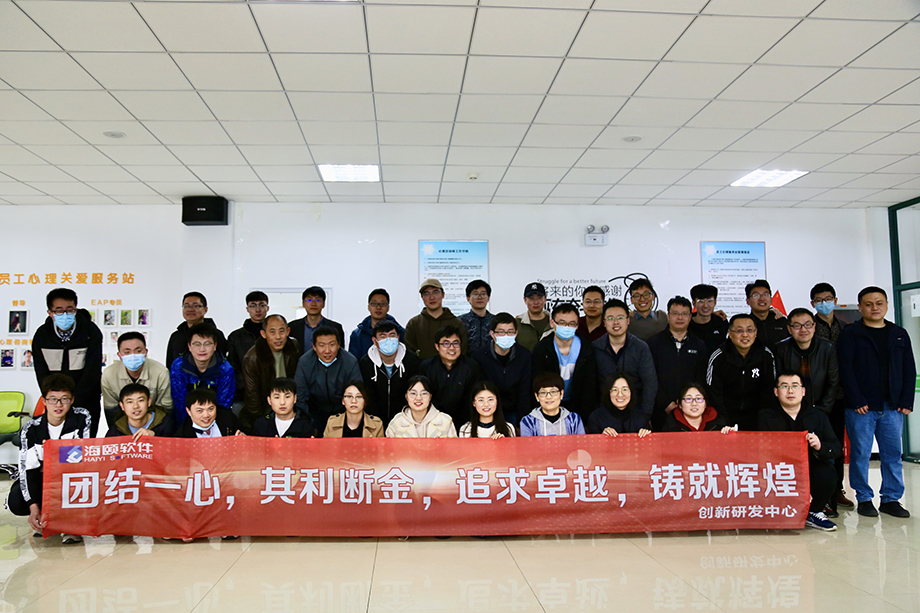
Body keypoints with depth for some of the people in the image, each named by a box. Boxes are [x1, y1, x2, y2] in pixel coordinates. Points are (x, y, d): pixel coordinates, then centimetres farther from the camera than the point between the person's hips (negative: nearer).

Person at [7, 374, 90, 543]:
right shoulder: (31, 429, -11)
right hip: (41, 478, 2)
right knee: (15, 502, -25)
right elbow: (27, 468, -17)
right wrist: (34, 508, -29)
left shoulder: (82, 418, -12)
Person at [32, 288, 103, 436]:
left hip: (86, 403, -2)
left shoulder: (91, 332, -9)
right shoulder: (41, 335, 0)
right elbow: (42, 375, 1)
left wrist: (73, 401, -15)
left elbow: (92, 372, -11)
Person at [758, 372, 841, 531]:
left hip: (812, 467, 2)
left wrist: (820, 446, -20)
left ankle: (813, 513, 1)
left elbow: (837, 448, 5)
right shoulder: (765, 416, 3)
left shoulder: (818, 416, 12)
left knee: (827, 475, -29)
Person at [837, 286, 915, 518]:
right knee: (861, 454, 1)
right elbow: (845, 369, -6)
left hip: (892, 407, 4)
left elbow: (909, 370, 12)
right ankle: (864, 498, 11)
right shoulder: (850, 334, 0)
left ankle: (891, 499, 17)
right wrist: (857, 401, -13)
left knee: (893, 453, 7)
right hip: (861, 407, -4)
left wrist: (906, 401, 2)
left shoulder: (899, 334, 13)